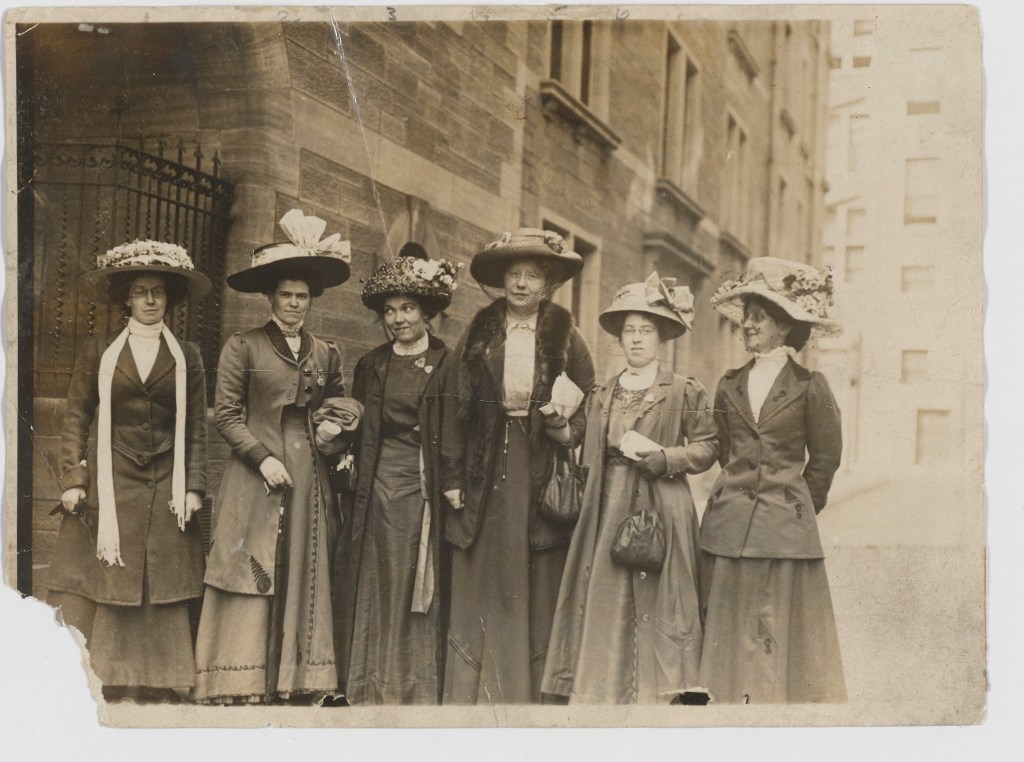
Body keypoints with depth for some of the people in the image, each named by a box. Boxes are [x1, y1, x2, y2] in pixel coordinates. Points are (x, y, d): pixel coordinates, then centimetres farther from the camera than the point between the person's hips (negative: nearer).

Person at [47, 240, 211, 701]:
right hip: (108, 488, -1)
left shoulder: (186, 357, 10)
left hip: (165, 494, 1)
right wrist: (72, 481, -5)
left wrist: (193, 488, -1)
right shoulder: (100, 353, 7)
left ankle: (157, 690, 7)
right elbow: (75, 420, 5)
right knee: (94, 592, -3)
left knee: (161, 601, 1)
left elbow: (197, 428, 7)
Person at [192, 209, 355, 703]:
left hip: (308, 481, 4)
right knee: (251, 588, -5)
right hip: (255, 481, -4)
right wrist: (262, 458, -12)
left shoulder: (327, 355, 14)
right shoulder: (243, 347, 2)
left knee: (304, 583, 3)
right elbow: (226, 415, -2)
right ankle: (239, 689, -1)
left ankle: (299, 684, 8)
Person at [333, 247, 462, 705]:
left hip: (427, 489, -2)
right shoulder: (371, 366, 14)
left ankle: (421, 691, 6)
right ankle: (373, 690, 6)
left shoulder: (447, 365, 3)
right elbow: (359, 435, 15)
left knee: (424, 592, -1)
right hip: (381, 487, 3)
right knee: (379, 589, 1)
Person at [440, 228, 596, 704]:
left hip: (542, 477, -1)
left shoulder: (566, 338, 4)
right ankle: (471, 696, 8)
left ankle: (531, 695, 9)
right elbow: (454, 406, 4)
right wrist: (452, 476, -1)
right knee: (479, 590, 2)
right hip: (485, 476, 1)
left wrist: (567, 429, -14)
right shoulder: (479, 334, 6)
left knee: (535, 592, 1)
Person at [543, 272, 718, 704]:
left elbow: (708, 448, 0)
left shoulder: (684, 392, 2)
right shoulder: (603, 396, 15)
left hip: (661, 515, -4)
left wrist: (660, 456, -11)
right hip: (610, 514, 4)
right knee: (604, 611, 1)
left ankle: (657, 696, 1)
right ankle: (602, 696, 6)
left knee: (656, 608, -4)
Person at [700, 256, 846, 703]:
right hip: (727, 527, 3)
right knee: (726, 630, 3)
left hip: (785, 529, -3)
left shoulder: (809, 387, -1)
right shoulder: (730, 386, 10)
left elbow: (826, 457, 7)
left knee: (781, 631, -1)